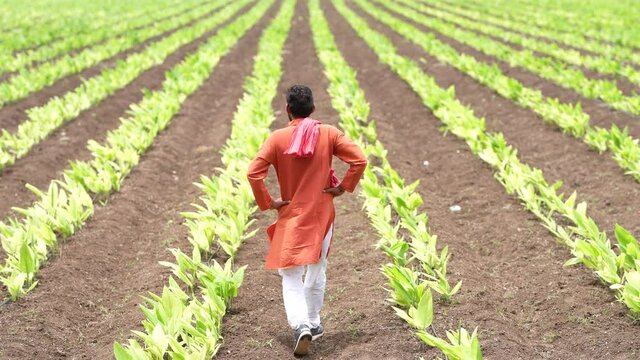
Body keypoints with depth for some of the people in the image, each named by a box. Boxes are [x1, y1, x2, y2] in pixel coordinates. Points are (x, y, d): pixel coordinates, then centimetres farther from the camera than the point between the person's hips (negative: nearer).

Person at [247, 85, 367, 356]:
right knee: (317, 269, 19)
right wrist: (343, 187, 0)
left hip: (291, 215, -2)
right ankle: (313, 323, 30)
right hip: (322, 214, 2)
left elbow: (253, 173, -17)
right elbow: (359, 160, -11)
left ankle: (301, 325, -19)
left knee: (291, 275, 2)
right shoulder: (328, 134, -5)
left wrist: (268, 203, -6)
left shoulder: (278, 138, -10)